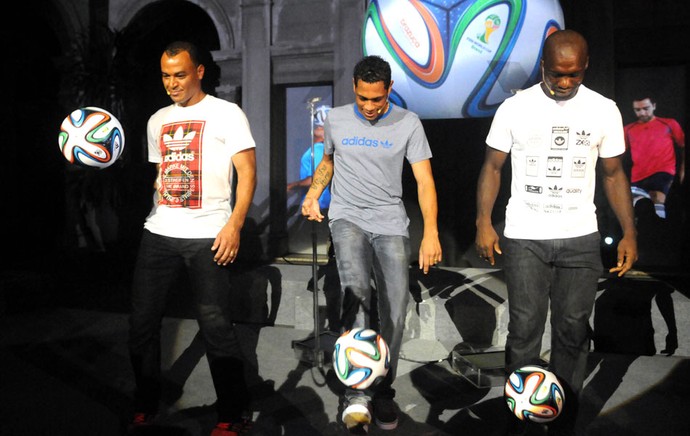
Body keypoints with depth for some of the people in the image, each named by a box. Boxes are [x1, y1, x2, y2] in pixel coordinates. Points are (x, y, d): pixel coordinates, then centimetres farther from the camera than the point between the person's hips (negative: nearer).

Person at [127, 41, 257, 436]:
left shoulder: (226, 114, -1)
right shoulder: (158, 121, 17)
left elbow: (247, 172, -6)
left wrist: (233, 226, -15)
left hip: (207, 237, -6)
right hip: (158, 232, 6)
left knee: (215, 325, -3)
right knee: (143, 321, 7)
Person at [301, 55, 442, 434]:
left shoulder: (408, 124, 1)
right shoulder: (336, 119, 7)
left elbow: (424, 180, -1)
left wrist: (431, 233, -11)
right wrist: (313, 193, 5)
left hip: (391, 223, 1)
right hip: (348, 217, 0)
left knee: (395, 310, -5)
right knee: (355, 290, -27)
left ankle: (383, 392, 16)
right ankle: (357, 395, -26)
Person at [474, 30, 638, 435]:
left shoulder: (605, 110, 3)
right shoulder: (515, 108, -1)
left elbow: (614, 174, 9)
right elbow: (493, 167, 3)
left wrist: (630, 232, 2)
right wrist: (484, 222, -7)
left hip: (581, 239, 2)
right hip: (524, 238, -1)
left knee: (573, 331, 5)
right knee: (525, 330, -2)